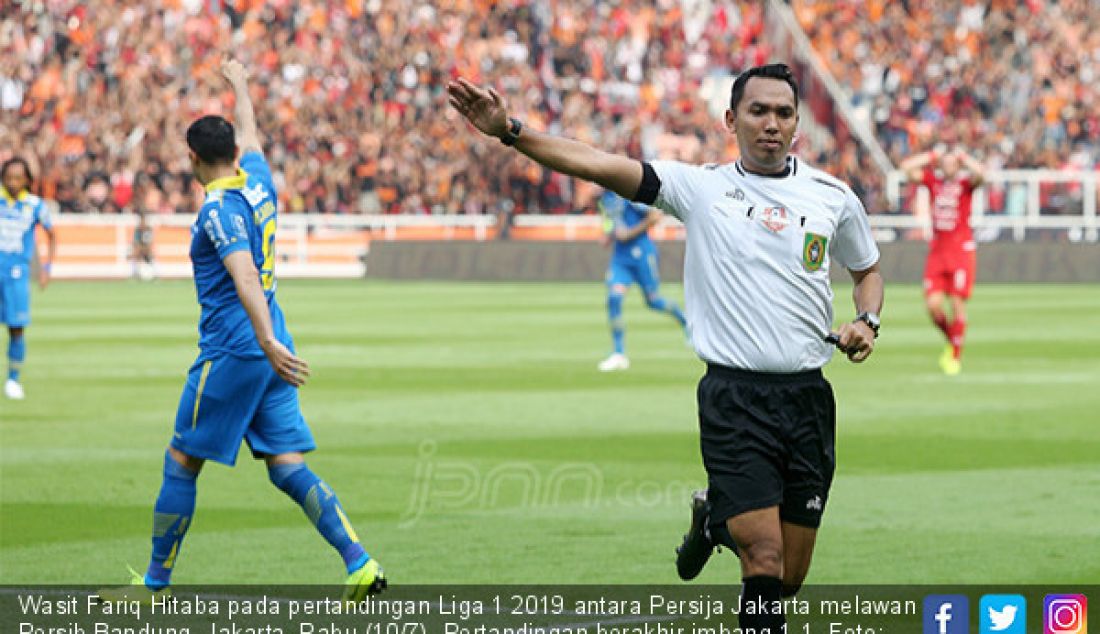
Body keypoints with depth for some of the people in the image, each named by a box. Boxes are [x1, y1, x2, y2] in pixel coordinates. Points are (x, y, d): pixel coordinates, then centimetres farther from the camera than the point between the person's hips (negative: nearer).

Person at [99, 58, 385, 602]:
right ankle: (359, 563, -10)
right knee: (289, 468, 3)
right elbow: (250, 134, 32)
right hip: (269, 352, 8)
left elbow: (245, 276, -27)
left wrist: (267, 342, -37)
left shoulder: (219, 209, -14)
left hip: (231, 350, -8)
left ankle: (154, 583, 10)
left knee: (180, 464, 3)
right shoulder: (256, 180, 10)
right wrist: (239, 84, 51)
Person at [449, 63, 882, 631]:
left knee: (790, 579, 8)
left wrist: (867, 321, 3)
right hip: (733, 400, -3)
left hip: (807, 398, 3)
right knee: (765, 560, -16)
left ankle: (715, 517, 38)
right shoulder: (701, 187, 0)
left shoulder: (834, 197, 7)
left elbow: (868, 270, 25)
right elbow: (599, 165, -11)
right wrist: (511, 132, -23)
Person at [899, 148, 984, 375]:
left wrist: (962, 156, -6)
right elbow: (907, 167, 4)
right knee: (933, 304, -5)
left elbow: (978, 173, -22)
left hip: (961, 248, -4)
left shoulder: (966, 182, -1)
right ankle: (951, 341, 21)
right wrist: (931, 157, 6)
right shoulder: (933, 180, 10)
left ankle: (956, 357, 3)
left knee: (958, 303, -6)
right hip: (937, 249, 4)